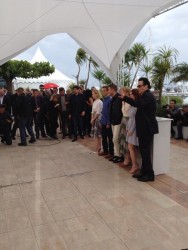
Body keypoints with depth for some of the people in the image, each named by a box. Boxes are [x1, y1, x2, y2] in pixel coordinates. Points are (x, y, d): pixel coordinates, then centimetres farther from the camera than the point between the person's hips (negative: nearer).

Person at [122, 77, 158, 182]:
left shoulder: (147, 96, -15)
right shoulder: (146, 95, 19)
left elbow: (137, 104, -31)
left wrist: (124, 97, -28)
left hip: (147, 128, -10)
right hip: (145, 127, 10)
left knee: (145, 151, -5)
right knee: (144, 150, 14)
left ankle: (149, 174, 4)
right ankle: (144, 172, 22)